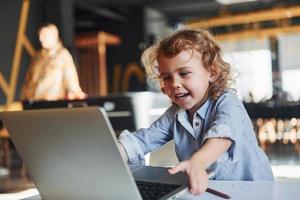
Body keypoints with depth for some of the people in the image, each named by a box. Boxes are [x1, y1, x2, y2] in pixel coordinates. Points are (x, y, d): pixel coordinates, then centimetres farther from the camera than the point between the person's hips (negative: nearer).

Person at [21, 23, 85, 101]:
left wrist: (74, 92, -22)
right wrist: (24, 98, 12)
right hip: (35, 101, 5)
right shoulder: (38, 57, 16)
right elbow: (29, 79, 20)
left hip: (55, 101, -4)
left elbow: (70, 76, -8)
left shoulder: (63, 54, 1)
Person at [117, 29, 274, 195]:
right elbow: (140, 141, -2)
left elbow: (222, 136, -33)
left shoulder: (226, 103, -12)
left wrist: (196, 163, -52)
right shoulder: (173, 116, 4)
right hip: (202, 190, 4)